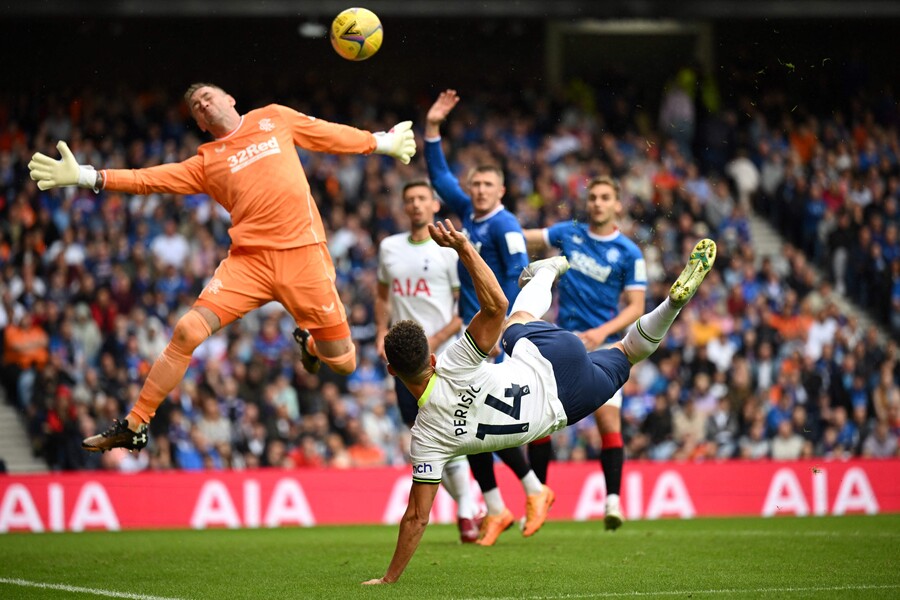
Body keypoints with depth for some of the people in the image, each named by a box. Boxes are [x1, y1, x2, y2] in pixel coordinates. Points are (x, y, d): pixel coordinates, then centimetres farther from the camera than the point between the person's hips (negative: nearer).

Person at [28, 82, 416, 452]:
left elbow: (332, 136, 23)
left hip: (303, 254, 0)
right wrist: (84, 177, -4)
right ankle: (134, 427, -3)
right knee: (187, 331, -16)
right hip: (249, 258, 0)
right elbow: (150, 179, 6)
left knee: (343, 364, 1)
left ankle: (310, 342, 40)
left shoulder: (274, 119, 13)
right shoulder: (206, 162, 12)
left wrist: (383, 142, 30)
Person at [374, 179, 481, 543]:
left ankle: (467, 513, -1)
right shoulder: (389, 248, 12)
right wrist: (381, 333, 10)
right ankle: (467, 507, 18)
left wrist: (436, 339, -14)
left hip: (441, 356, -5)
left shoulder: (450, 250, -4)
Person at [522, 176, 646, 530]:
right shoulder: (569, 233, 6)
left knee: (609, 420, -15)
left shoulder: (629, 253, -4)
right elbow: (525, 238, 21)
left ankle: (613, 500, -11)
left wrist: (602, 332, -19)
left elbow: (636, 307, -6)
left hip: (603, 345, -3)